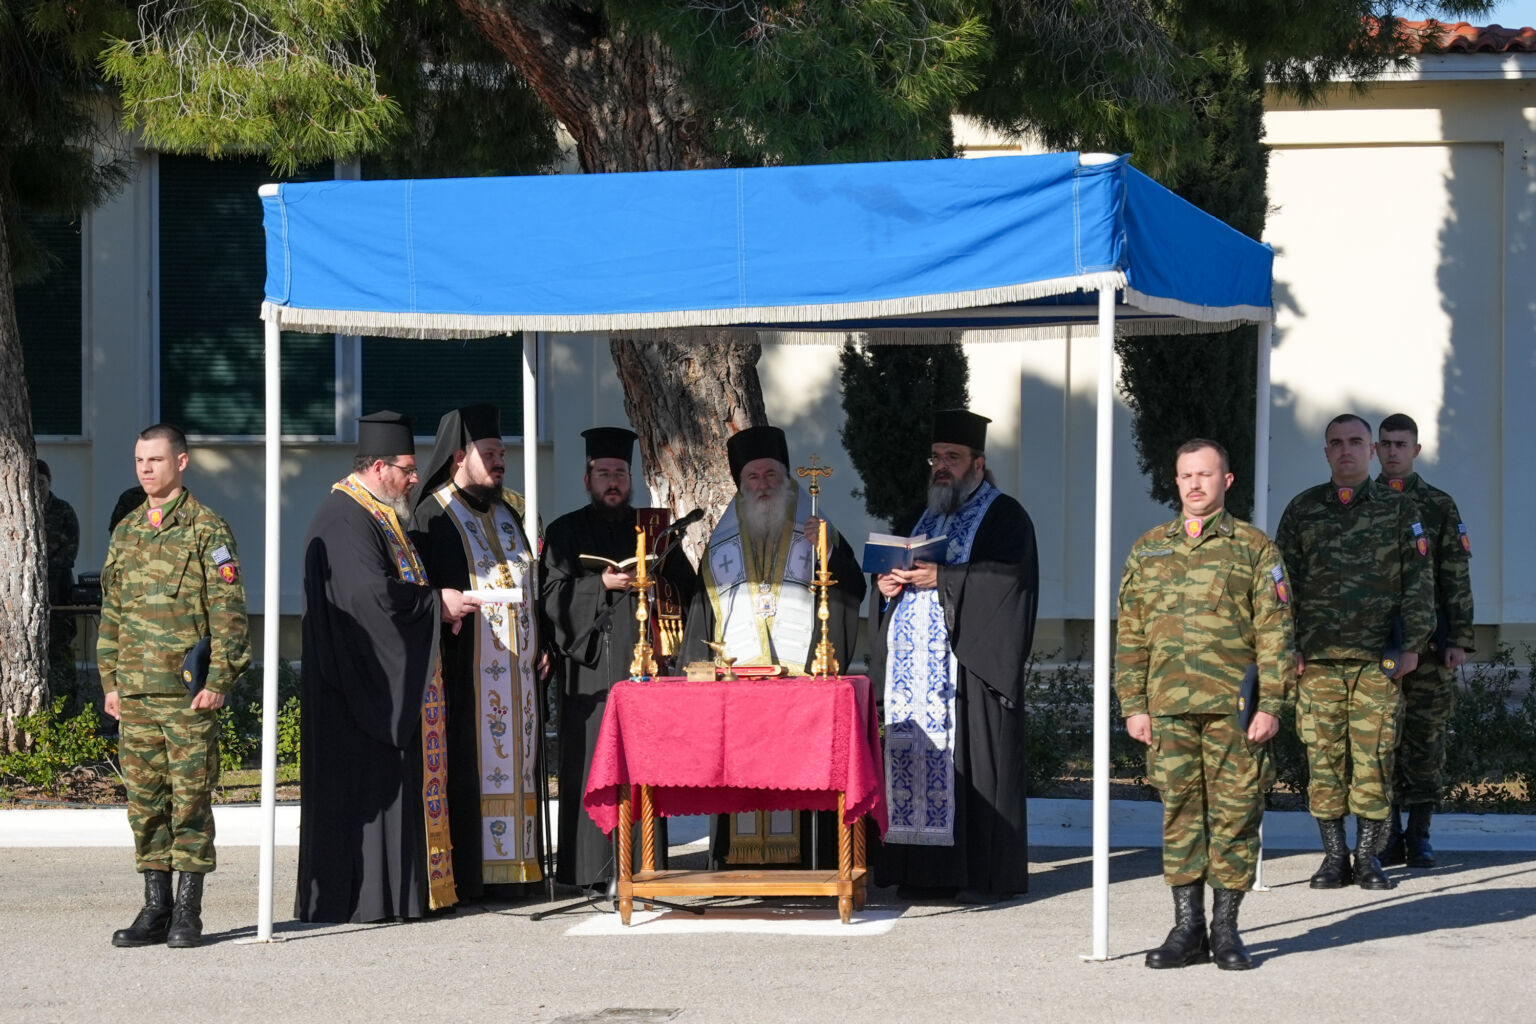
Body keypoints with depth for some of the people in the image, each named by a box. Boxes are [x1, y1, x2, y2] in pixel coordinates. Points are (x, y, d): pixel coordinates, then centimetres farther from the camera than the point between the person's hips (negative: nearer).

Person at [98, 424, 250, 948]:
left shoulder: (207, 530, -4)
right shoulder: (125, 533, 14)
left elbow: (229, 611, -6)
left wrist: (220, 680, -12)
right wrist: (110, 680, 13)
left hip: (189, 692, -6)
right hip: (135, 692, 6)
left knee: (190, 798, -2)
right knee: (144, 799, 6)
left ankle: (187, 911, 3)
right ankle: (155, 909, 12)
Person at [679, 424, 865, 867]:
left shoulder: (819, 533, 11)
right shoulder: (722, 542, 18)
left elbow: (853, 593, 0)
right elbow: (701, 609, 17)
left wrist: (828, 552, -16)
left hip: (804, 676, -2)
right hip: (737, 680, 2)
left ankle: (807, 862, -8)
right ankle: (743, 864, -2)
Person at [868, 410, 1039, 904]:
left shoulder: (1004, 516, 1)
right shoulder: (918, 519, 22)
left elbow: (1009, 578, -13)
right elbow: (890, 569, 24)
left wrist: (941, 579, -19)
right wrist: (888, 585, 0)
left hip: (973, 659, -6)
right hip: (914, 665, 6)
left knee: (972, 763, -9)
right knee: (916, 760, 0)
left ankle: (986, 875, -6)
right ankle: (926, 871, 3)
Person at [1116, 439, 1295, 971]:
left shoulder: (1255, 549, 4)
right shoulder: (1148, 549, 13)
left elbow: (1276, 633, 0)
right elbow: (1131, 634, 13)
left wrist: (1272, 703, -8)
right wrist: (1133, 704, 5)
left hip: (1235, 708, -2)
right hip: (1170, 706, 3)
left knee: (1234, 813, 0)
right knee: (1179, 813, 3)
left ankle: (1226, 928, 8)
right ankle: (1187, 928, 8)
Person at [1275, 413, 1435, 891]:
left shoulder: (1398, 509, 8)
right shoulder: (1302, 510, 11)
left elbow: (1419, 581, 7)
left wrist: (1412, 645, -1)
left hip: (1378, 660, -1)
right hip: (1317, 659, 1)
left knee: (1374, 759, -3)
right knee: (1323, 760, -1)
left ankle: (1368, 857, 5)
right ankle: (1334, 856, 7)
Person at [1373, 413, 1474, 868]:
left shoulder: (1440, 507, 7)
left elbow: (1457, 578, 4)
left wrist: (1459, 639, -4)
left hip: (1429, 642, -1)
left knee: (1426, 737, -1)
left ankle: (1420, 835, 5)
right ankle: (1388, 836, 6)